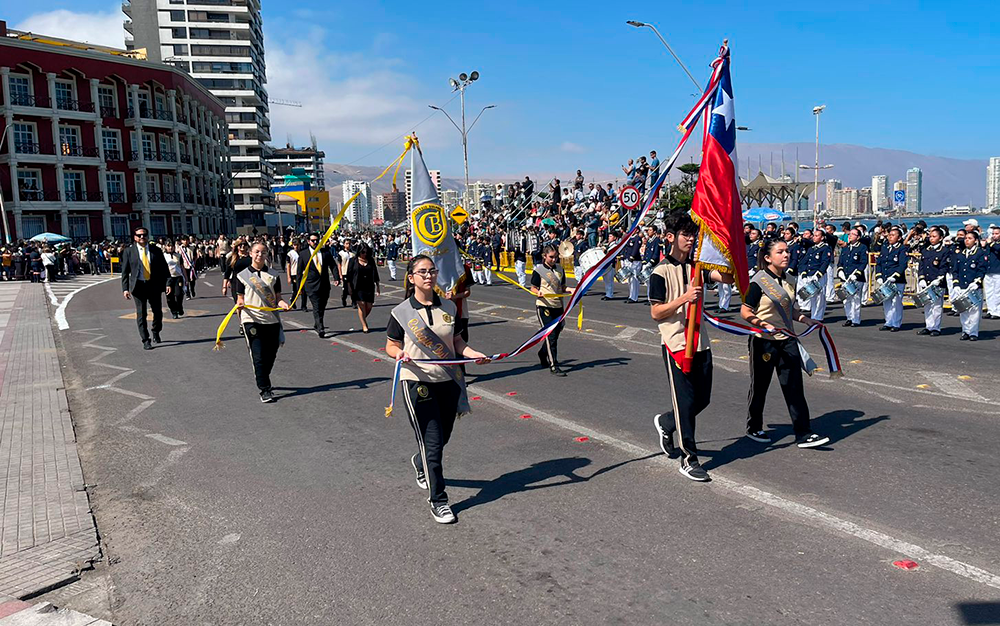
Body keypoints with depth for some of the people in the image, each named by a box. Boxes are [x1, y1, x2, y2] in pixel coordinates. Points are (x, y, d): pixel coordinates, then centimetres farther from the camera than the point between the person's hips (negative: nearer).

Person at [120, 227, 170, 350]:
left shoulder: (156, 250, 6)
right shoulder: (129, 251, 2)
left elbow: (164, 268, 6)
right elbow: (125, 272, 2)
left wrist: (167, 283, -4)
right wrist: (125, 288, -6)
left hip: (154, 285, 2)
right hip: (138, 286, -1)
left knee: (158, 312, 8)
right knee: (141, 314, -1)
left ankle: (156, 332, 34)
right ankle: (145, 340, 5)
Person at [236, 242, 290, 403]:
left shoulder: (273, 276, 10)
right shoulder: (242, 275, 5)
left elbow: (278, 298, 10)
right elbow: (240, 299, 6)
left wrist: (283, 304, -11)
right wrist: (240, 304, -16)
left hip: (272, 321, 3)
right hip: (252, 321, -3)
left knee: (270, 356, 10)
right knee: (258, 357, -6)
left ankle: (262, 382, 33)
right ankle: (265, 390, -1)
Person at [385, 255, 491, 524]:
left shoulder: (448, 307, 5)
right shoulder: (402, 312, -6)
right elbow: (391, 347, 1)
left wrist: (473, 354, -5)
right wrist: (400, 354, -21)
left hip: (448, 381, 5)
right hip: (417, 382, -4)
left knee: (443, 437, 17)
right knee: (432, 443, -4)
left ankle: (420, 463, 50)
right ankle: (438, 500, 10)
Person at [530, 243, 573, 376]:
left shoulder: (560, 269, 11)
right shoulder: (538, 270, -4)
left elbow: (562, 288, 17)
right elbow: (533, 288, -2)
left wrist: (571, 291, -2)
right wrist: (538, 293, -23)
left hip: (558, 306, 6)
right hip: (544, 306, -6)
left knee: (555, 334, 13)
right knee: (551, 336, -9)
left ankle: (543, 354, 39)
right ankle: (554, 366, -7)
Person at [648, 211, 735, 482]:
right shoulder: (661, 272, -7)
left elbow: (728, 278, -3)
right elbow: (656, 312, -11)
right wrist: (684, 298, -22)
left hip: (700, 343, 6)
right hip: (675, 344, -6)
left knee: (702, 398, 11)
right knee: (685, 401, -3)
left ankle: (665, 423, 36)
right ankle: (689, 459, 7)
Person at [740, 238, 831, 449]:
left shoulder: (788, 280, 10)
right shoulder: (759, 281, -12)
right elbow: (745, 312, -14)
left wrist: (805, 319, 7)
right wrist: (763, 324, -28)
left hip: (787, 340, 6)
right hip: (764, 342, -6)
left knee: (794, 387, 2)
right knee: (760, 386, 8)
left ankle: (803, 433, 5)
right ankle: (754, 428, 25)